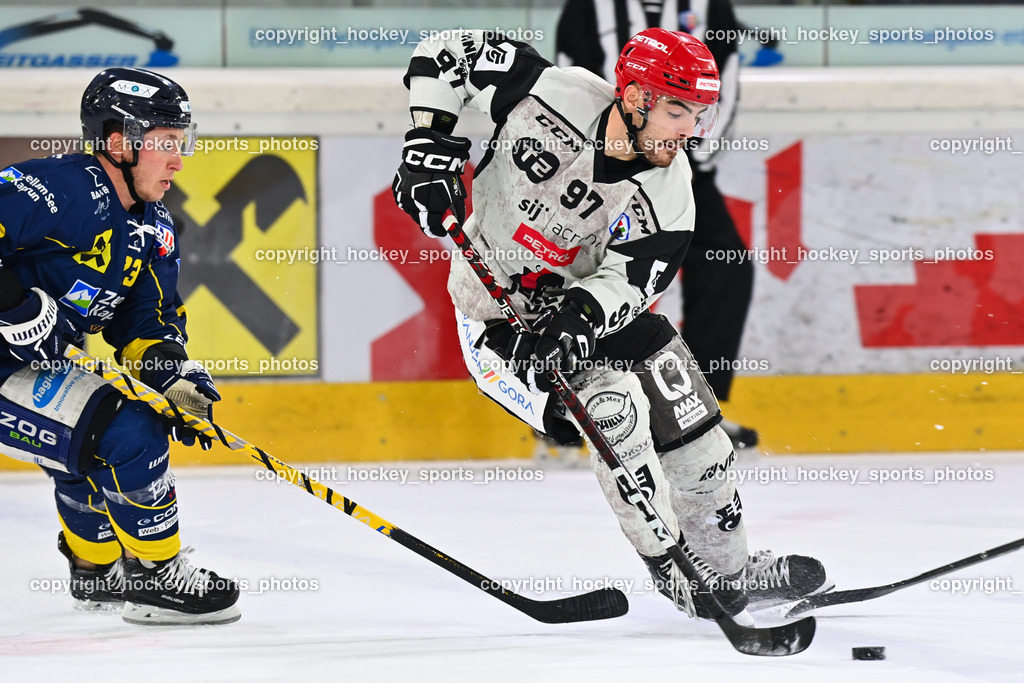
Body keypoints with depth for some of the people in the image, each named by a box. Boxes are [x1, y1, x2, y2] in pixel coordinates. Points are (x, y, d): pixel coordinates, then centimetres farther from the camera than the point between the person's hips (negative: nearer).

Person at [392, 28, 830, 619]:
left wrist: (577, 318, -43)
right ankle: (675, 572, -11)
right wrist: (430, 147, -24)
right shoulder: (554, 95, -26)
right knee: (613, 405, -25)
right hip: (496, 311, -5)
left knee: (691, 423, 4)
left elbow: (629, 280, -23)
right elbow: (448, 52, -15)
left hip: (588, 301, 5)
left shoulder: (666, 191, -16)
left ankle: (730, 569, 25)